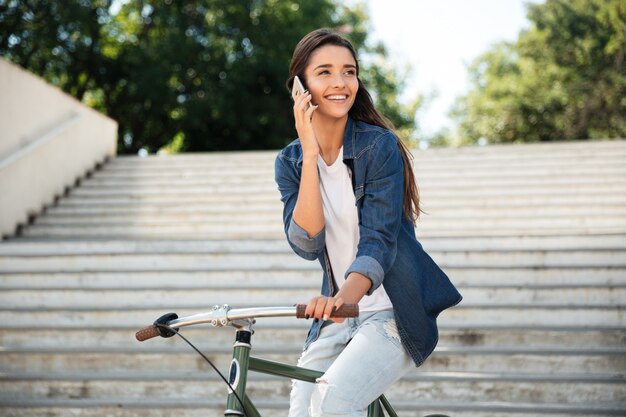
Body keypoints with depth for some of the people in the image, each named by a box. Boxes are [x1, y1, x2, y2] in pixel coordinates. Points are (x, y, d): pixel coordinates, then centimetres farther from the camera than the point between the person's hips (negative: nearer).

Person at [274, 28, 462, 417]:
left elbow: (378, 242, -20)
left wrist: (344, 295, -40)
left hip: (393, 314, -5)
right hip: (338, 318, 5)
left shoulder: (379, 145, -10)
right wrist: (311, 154, -18)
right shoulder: (290, 162, 3)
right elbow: (306, 243, -13)